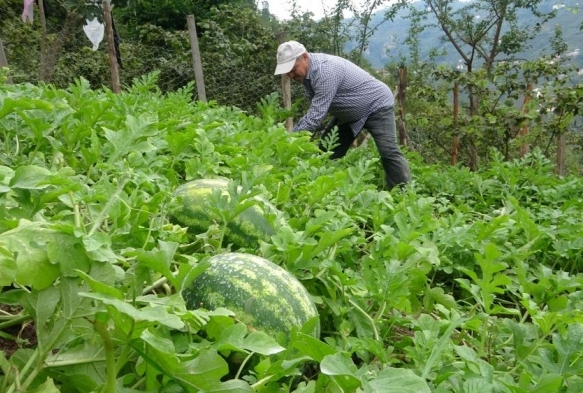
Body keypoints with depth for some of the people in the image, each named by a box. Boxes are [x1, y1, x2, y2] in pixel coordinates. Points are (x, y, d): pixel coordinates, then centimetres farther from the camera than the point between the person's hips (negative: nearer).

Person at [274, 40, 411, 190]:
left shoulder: (326, 70, -36)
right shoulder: (307, 71, -6)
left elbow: (316, 116, -39)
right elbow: (315, 109, 6)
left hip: (377, 105, -9)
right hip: (349, 113, 9)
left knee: (388, 152, -20)